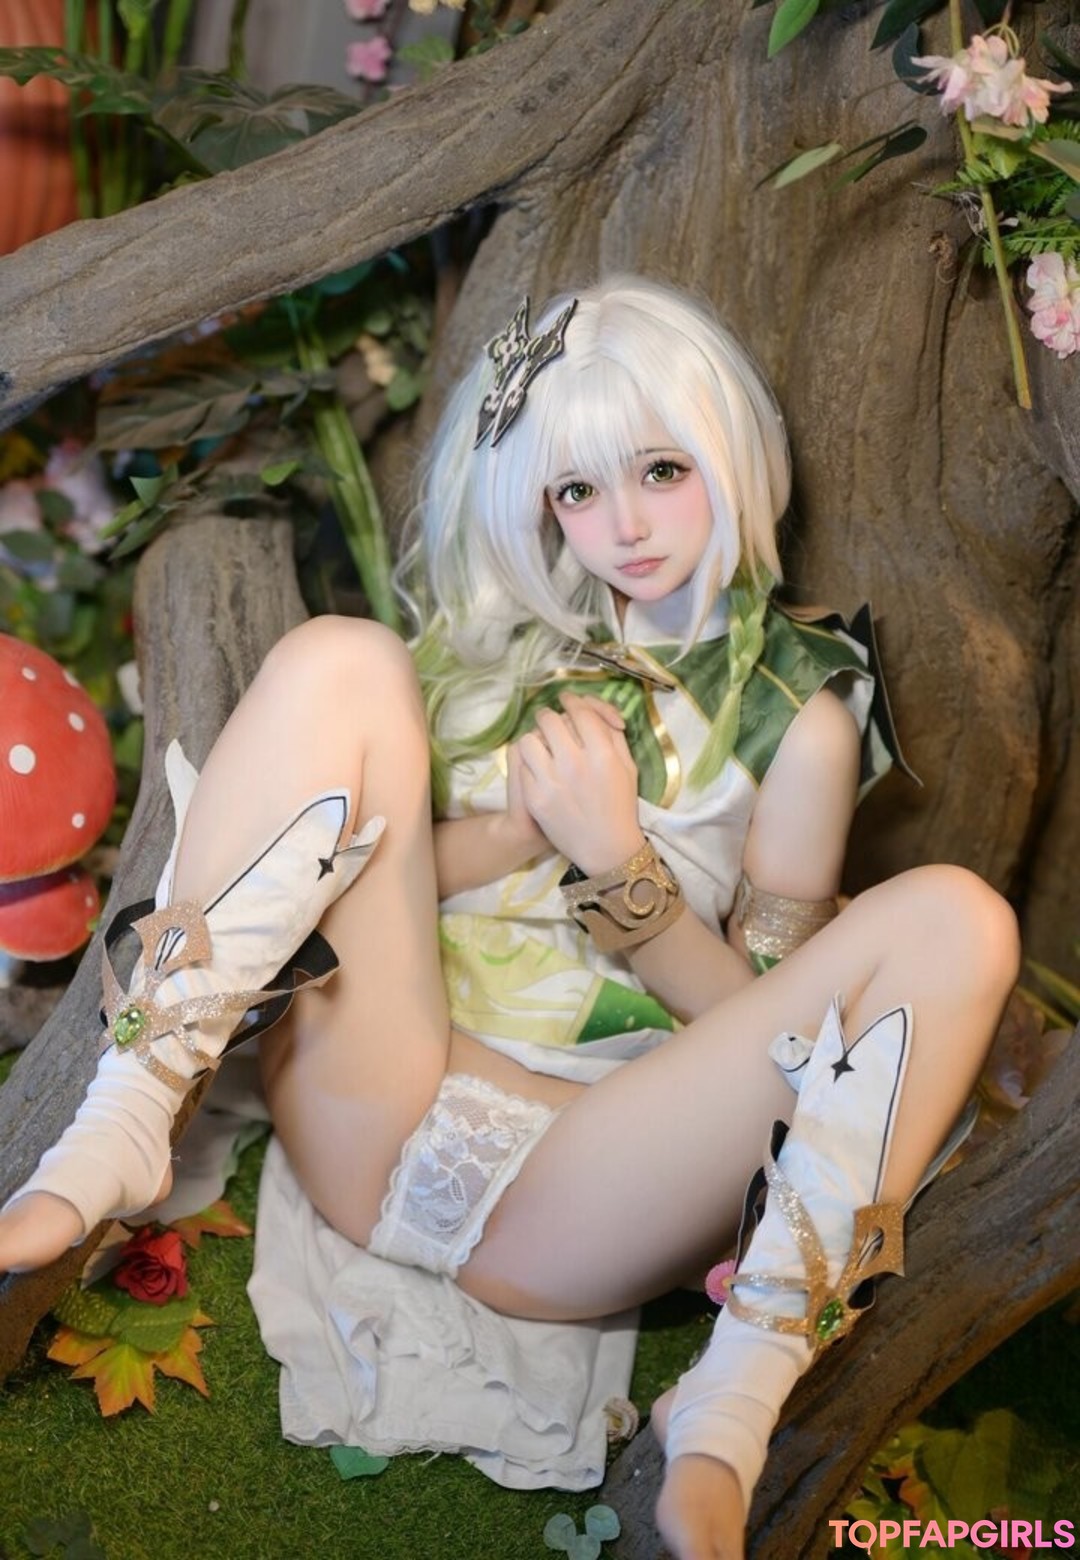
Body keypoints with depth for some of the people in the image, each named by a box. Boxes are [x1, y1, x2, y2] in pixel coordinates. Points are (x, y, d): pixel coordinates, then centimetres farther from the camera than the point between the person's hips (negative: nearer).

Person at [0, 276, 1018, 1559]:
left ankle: (725, 1428, -31)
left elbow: (765, 1026, 5)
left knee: (956, 920, -20)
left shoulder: (801, 713, 8)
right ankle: (114, 1141, -22)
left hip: (572, 1190, -2)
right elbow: (361, 869, 11)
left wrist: (618, 860, -10)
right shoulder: (495, 637, 16)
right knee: (336, 659, -13)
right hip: (370, 1128, 2)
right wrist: (516, 831, -8)